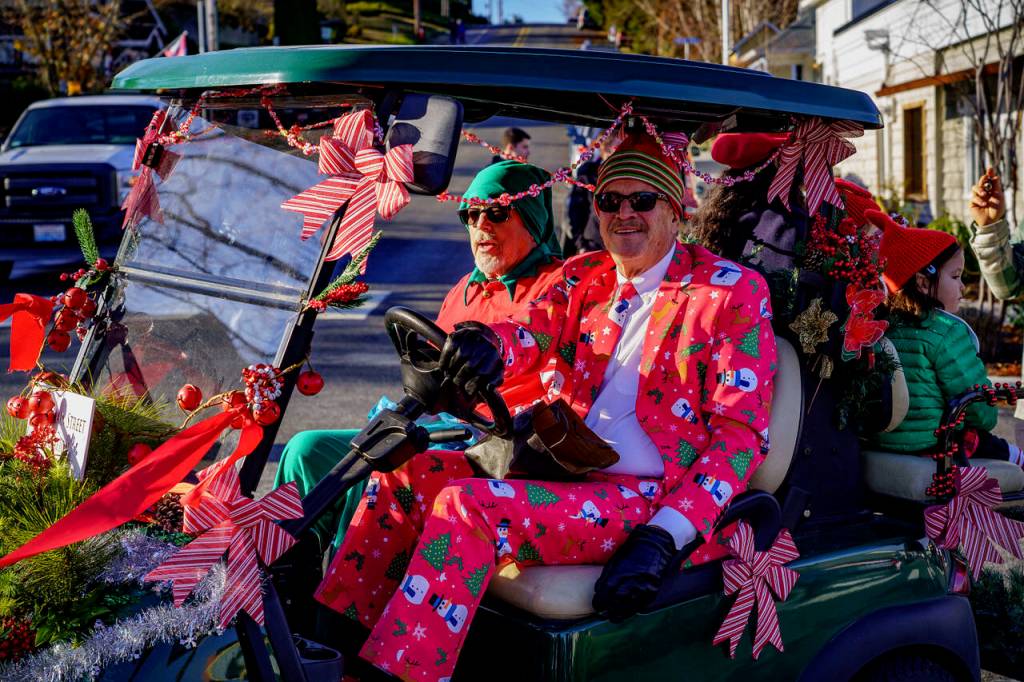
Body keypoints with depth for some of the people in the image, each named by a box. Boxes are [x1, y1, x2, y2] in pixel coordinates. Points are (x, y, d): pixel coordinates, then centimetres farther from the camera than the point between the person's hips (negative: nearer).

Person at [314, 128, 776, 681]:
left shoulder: (733, 292, -3)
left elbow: (741, 433, -9)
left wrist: (665, 539, -21)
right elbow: (532, 331, -4)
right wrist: (488, 343, -31)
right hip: (564, 474, 7)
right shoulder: (583, 277, 15)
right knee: (406, 471, -5)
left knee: (469, 505, -27)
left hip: (651, 499, -7)